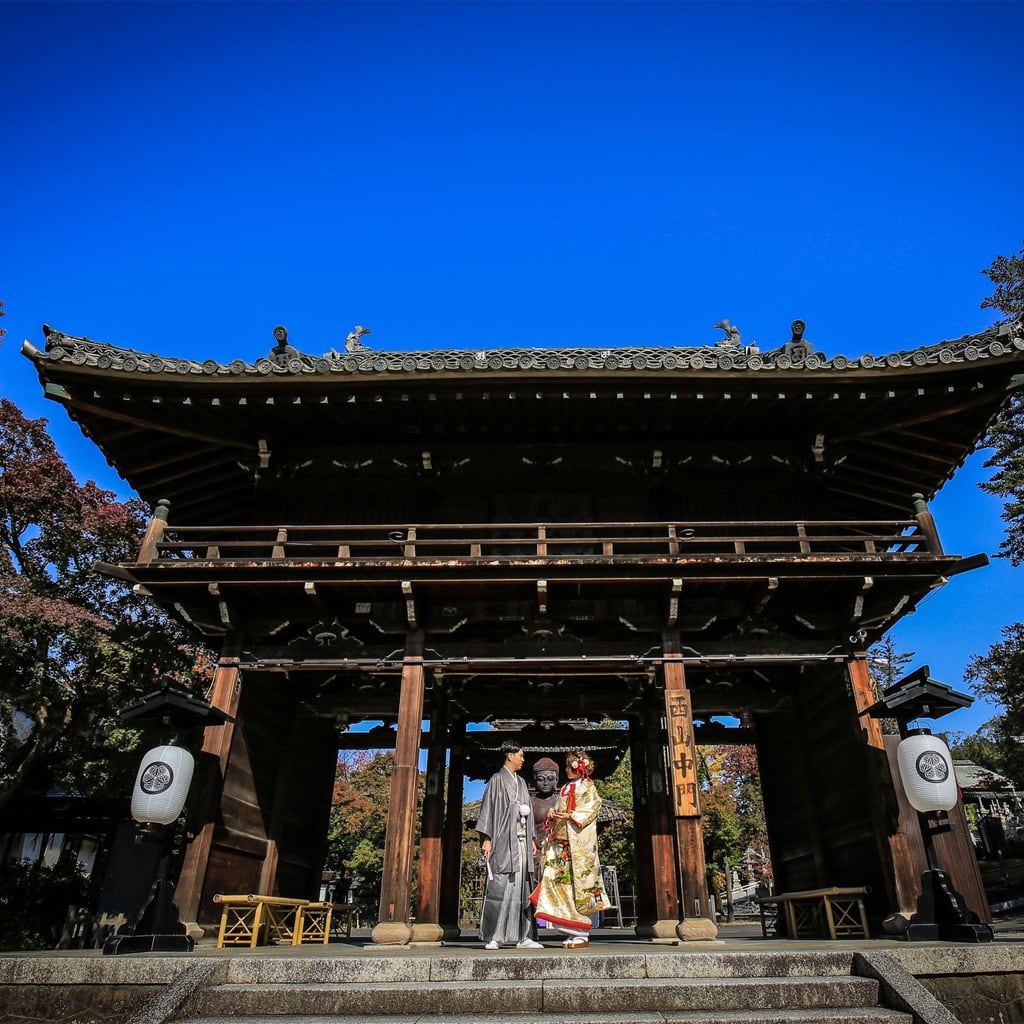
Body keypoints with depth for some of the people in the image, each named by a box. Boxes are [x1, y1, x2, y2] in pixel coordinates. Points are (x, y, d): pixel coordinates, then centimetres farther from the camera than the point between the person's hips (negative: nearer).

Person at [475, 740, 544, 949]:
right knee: (499, 887, -8)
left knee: (521, 888, 5)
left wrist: (532, 838, 15)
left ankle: (521, 936, 10)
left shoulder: (521, 782, 20)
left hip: (522, 841, 7)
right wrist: (486, 839, -14)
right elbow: (488, 808, -7)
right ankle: (492, 937, -1)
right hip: (503, 840, -7)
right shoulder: (497, 780, -1)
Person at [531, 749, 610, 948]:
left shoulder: (588, 788, 3)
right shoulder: (564, 790, 22)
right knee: (559, 881, 0)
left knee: (578, 882, -7)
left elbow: (591, 810, -8)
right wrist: (552, 814, 2)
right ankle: (572, 932, 7)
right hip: (560, 842, 6)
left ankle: (582, 934, 0)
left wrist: (570, 816, -18)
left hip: (579, 842, -6)